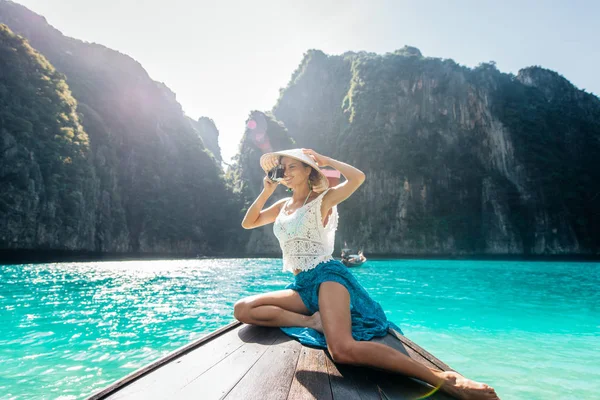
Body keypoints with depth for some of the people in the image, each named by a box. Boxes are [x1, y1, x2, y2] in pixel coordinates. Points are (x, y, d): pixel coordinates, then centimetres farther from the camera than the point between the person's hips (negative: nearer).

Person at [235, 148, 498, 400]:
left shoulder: (322, 199, -1)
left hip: (327, 275, -7)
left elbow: (358, 177, -18)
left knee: (343, 350, -33)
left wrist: (325, 160, -4)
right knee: (243, 310, -11)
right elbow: (248, 223, 21)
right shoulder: (283, 206, 19)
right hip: (301, 285, 7)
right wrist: (266, 191, 10)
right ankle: (311, 321, -14)